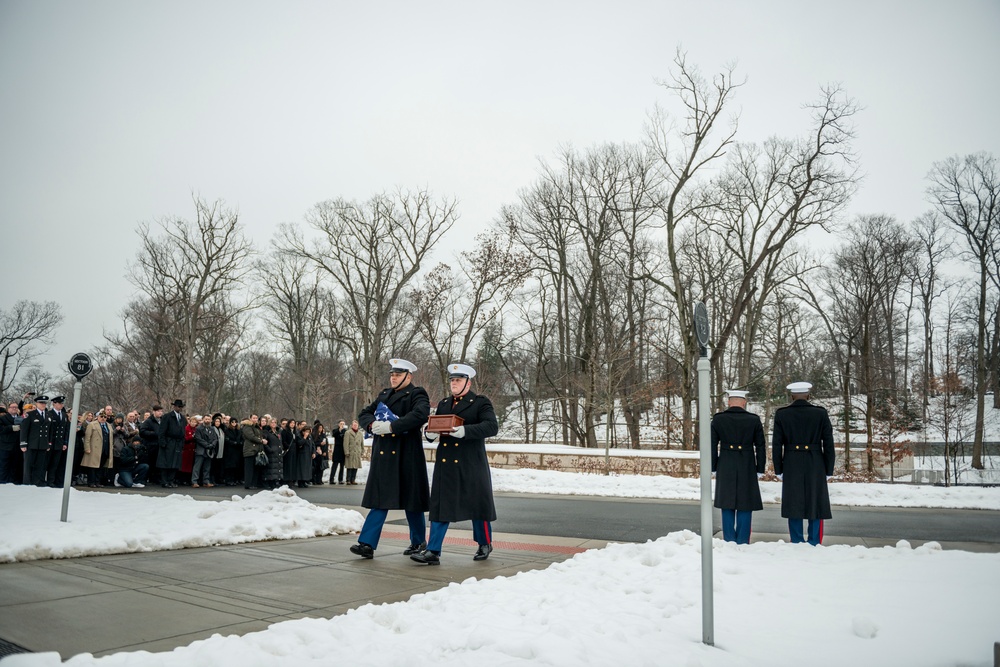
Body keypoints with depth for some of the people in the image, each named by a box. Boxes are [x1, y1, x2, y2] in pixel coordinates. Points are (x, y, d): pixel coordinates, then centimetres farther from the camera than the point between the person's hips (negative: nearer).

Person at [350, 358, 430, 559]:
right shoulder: (384, 394, 18)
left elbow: (420, 414, -22)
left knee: (411, 498, 6)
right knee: (380, 499, 3)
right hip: (382, 455, 5)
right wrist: (373, 424, -7)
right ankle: (367, 544, 1)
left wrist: (391, 426, -24)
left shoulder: (417, 394, -2)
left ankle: (418, 542, 22)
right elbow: (364, 414, 16)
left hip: (406, 456, -5)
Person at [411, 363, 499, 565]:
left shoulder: (481, 403, -2)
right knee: (440, 505, 2)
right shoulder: (443, 403, 16)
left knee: (477, 503, 7)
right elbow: (432, 427, 16)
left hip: (470, 464, -4)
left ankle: (485, 544, 27)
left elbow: (492, 426, -16)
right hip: (445, 463, 5)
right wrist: (430, 433, -10)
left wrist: (465, 431, -29)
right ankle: (433, 552, 5)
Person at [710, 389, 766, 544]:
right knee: (745, 507, 7)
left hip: (725, 469, 1)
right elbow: (760, 448, 0)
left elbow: (712, 446, 0)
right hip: (747, 469, -1)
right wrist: (760, 470, 8)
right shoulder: (754, 420, -4)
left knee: (727, 507, 9)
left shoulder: (717, 419, -3)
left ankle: (729, 543, 13)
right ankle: (742, 543, 10)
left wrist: (714, 468, 8)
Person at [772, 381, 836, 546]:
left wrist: (779, 470, 5)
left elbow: (776, 445, -2)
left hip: (791, 467, 0)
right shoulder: (821, 413, -3)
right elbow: (828, 444, -2)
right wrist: (828, 471, 5)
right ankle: (814, 545, 9)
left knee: (793, 507, 6)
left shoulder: (781, 414, -2)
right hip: (815, 466, 0)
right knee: (816, 506, 8)